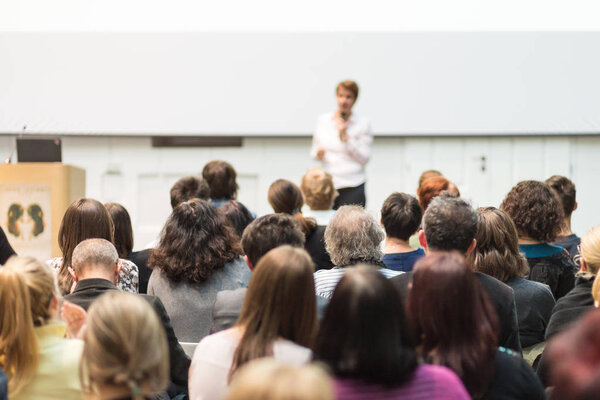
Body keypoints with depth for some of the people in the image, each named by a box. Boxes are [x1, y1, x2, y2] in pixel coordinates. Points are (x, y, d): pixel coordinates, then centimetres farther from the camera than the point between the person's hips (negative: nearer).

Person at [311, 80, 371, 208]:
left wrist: (345, 137, -9)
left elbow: (364, 158, -3)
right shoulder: (322, 120, 12)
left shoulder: (362, 124, 4)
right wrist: (319, 153, -4)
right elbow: (314, 152, 19)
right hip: (327, 185, 2)